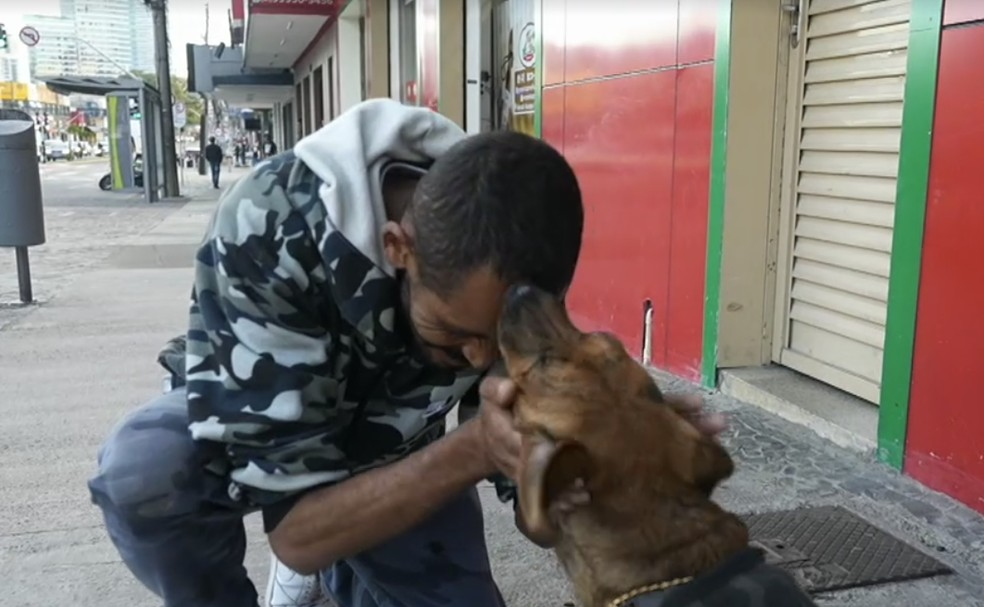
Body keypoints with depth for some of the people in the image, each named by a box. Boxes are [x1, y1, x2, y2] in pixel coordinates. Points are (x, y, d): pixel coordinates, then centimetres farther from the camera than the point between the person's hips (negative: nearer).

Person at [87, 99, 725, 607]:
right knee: (146, 472, -35)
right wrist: (475, 449, -52)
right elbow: (296, 527, -38)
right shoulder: (269, 231, -40)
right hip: (253, 424, -3)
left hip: (393, 446, 4)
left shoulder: (504, 271, -27)